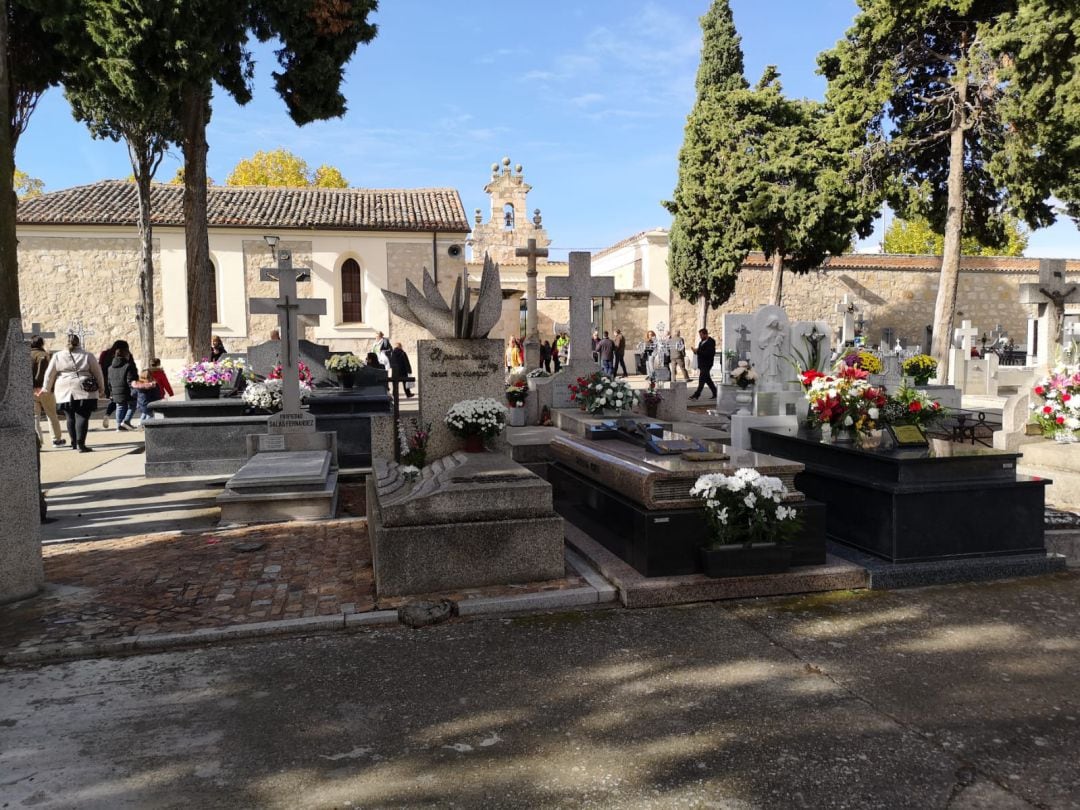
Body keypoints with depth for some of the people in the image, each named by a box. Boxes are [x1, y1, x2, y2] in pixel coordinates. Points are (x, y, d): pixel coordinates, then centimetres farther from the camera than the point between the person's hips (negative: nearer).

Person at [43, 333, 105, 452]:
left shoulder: (57, 356, 6)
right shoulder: (88, 356, 2)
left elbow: (49, 374, 10)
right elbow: (97, 373, 6)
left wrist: (46, 388, 22)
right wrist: (101, 388, 17)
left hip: (64, 392, 3)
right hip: (84, 391, -3)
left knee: (70, 418, 14)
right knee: (82, 417, -4)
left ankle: (74, 443, 23)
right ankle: (80, 444, -11)